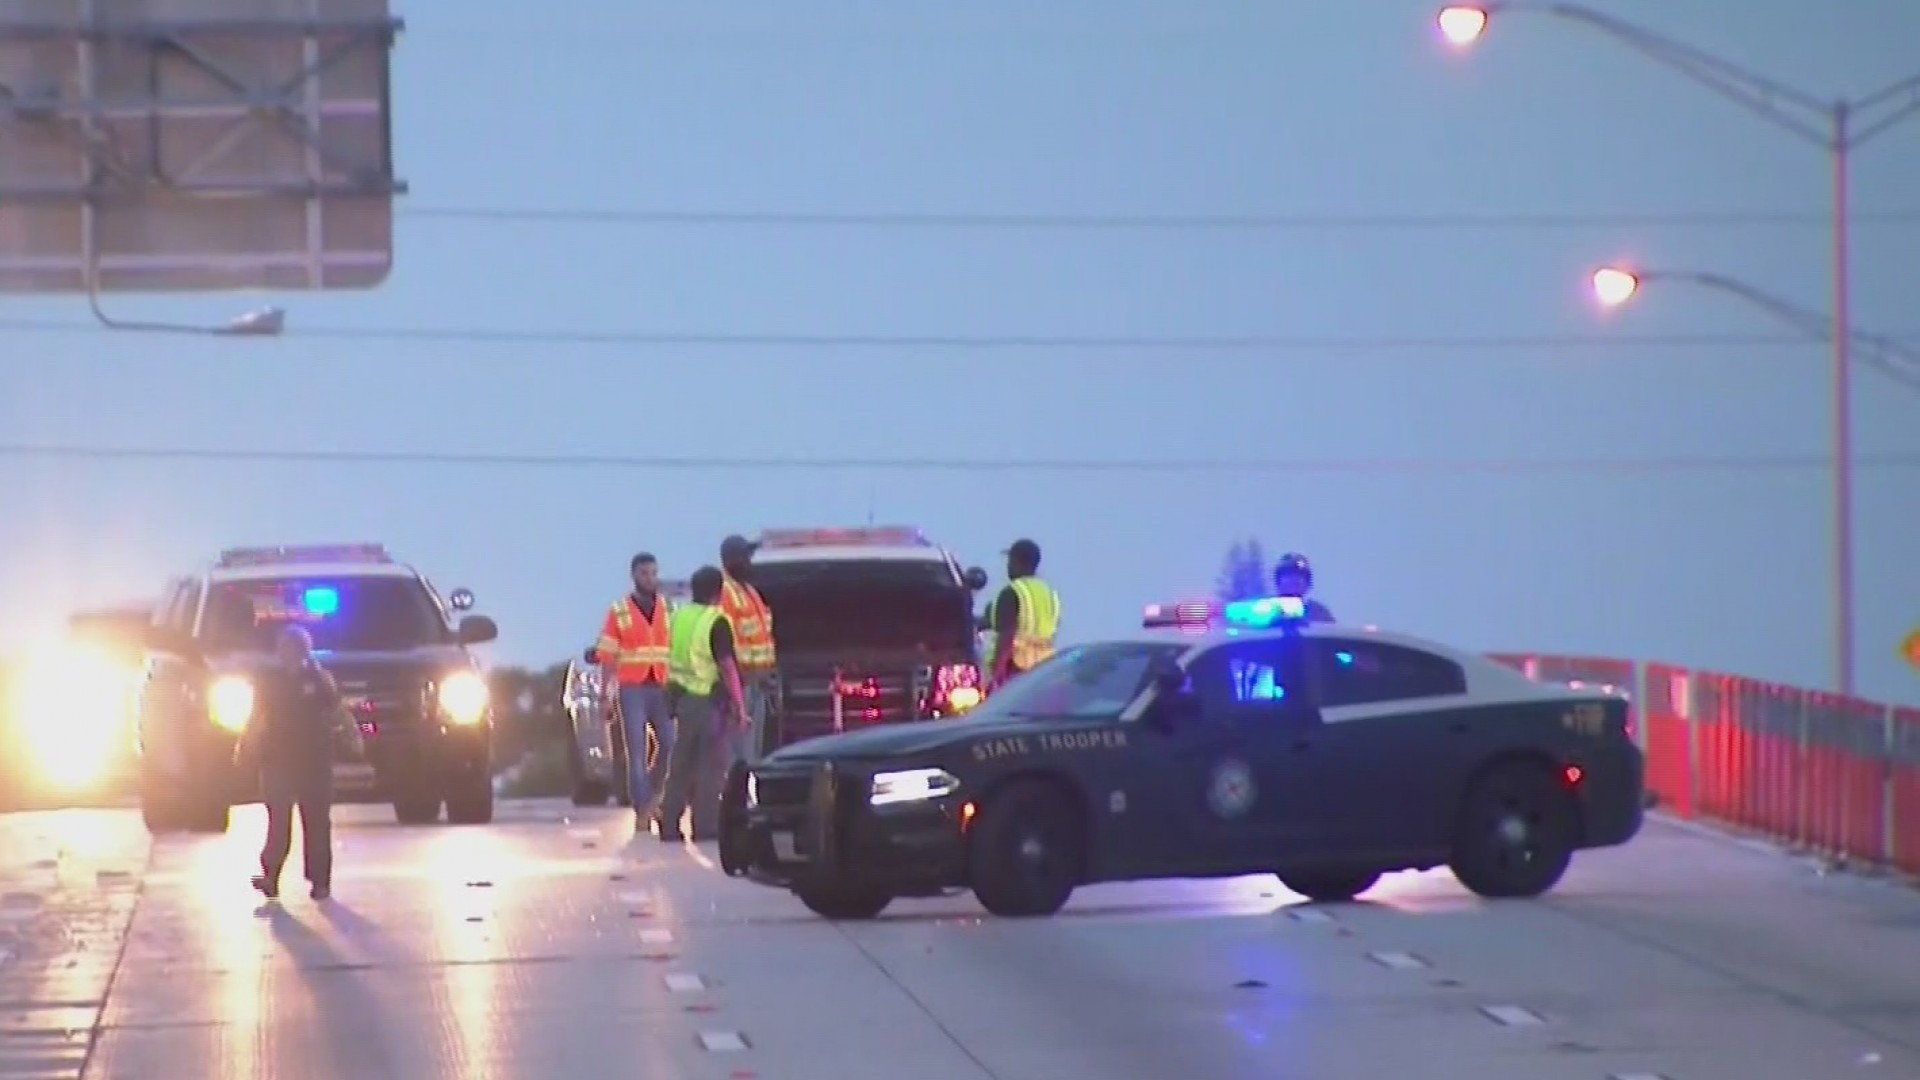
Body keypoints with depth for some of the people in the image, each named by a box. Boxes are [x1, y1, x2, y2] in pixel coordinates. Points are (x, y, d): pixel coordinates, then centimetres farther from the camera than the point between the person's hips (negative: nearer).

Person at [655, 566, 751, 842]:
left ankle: (669, 824, 13)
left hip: (683, 697, 7)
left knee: (682, 765, 13)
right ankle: (706, 826, -2)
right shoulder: (717, 622, -14)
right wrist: (740, 708, -16)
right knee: (712, 766, -1)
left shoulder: (679, 616, 9)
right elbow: (727, 667, -18)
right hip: (711, 701, -7)